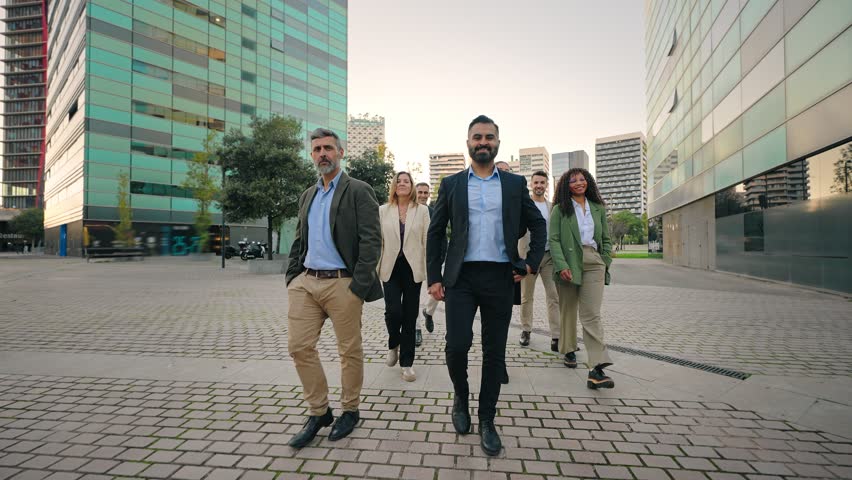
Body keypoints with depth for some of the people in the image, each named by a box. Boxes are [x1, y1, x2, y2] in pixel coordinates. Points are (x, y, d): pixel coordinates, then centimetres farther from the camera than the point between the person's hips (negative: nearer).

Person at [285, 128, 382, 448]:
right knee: (299, 347, 4)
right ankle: (318, 412, 21)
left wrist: (359, 286, -16)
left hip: (342, 284, -6)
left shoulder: (359, 191, -3)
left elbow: (372, 240, -11)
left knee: (349, 350, 6)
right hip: (306, 282, 6)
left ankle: (350, 411, 26)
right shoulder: (307, 196, 18)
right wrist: (292, 277, 10)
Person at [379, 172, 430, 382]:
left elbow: (427, 241, 2)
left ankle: (407, 363, 17)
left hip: (413, 268, 0)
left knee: (410, 316, 4)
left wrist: (428, 270, -4)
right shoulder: (383, 210, 7)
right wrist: (375, 269, 0)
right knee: (393, 311, -12)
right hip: (391, 268, 0)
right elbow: (378, 241, 5)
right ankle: (393, 345, 21)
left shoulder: (422, 211, 5)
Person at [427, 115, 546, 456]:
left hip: (501, 278, 1)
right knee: (457, 345, -9)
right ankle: (460, 397, 24)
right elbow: (435, 233, 6)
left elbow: (538, 225, 16)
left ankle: (487, 422, 23)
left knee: (494, 352, 7)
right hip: (461, 277, -1)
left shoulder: (515, 184, 9)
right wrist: (434, 278, 0)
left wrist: (532, 263, 5)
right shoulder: (451, 184, 7)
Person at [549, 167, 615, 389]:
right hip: (569, 264, -1)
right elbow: (553, 240, -4)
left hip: (594, 264, 2)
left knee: (592, 315, -7)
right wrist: (562, 266, -16)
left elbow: (606, 239, 17)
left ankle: (597, 368, -12)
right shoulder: (560, 209, 4)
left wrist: (605, 263, 7)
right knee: (568, 311, 9)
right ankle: (569, 351, 30)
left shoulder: (598, 208, 15)